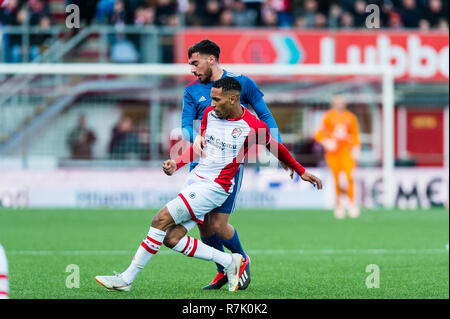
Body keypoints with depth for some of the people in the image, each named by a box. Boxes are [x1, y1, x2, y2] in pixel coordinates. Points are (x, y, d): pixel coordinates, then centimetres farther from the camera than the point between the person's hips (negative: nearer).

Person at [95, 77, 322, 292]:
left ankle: (126, 279, -12)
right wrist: (176, 163, 4)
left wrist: (302, 172, 21)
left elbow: (276, 149, 8)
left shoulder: (253, 127, -10)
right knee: (170, 238, -3)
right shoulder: (210, 113, 7)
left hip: (214, 187, -8)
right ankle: (229, 262, 7)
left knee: (161, 221, -17)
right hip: (195, 179, 8)